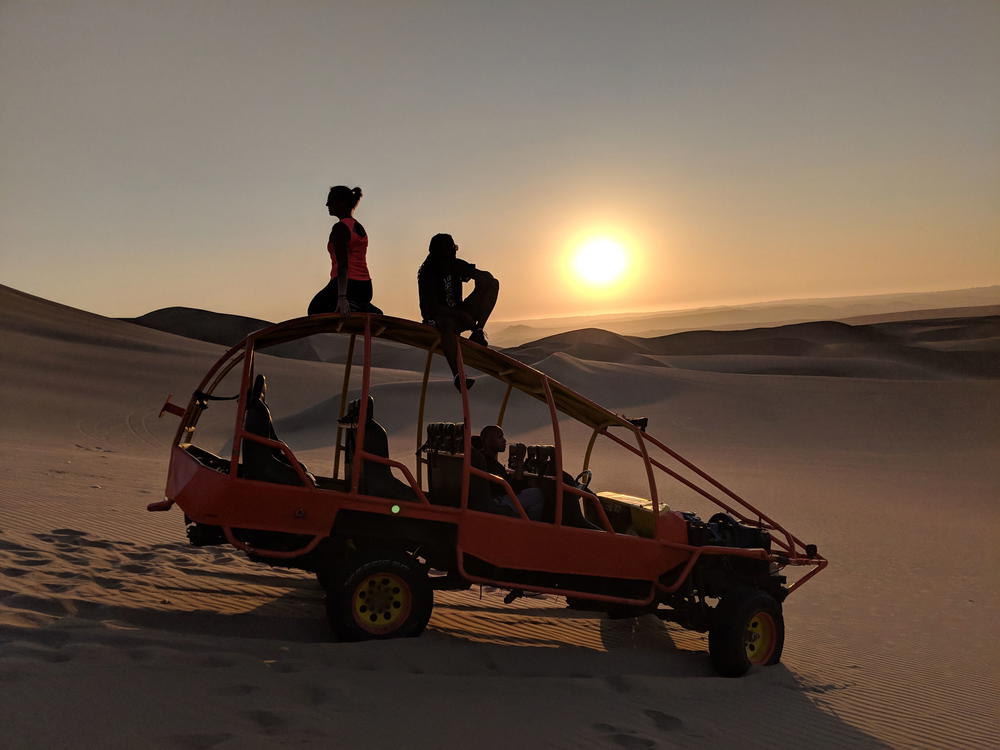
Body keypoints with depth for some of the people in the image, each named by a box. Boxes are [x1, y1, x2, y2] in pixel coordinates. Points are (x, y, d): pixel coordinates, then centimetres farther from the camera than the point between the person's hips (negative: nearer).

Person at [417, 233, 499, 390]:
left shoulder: (456, 265, 1)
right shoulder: (427, 274, -15)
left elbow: (487, 277, 0)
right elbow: (432, 307, -22)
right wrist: (461, 315, -31)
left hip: (459, 312, 6)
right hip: (437, 317, -6)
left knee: (493, 284, -7)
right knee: (447, 324, -46)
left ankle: (477, 333, -18)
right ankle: (457, 375, -49)